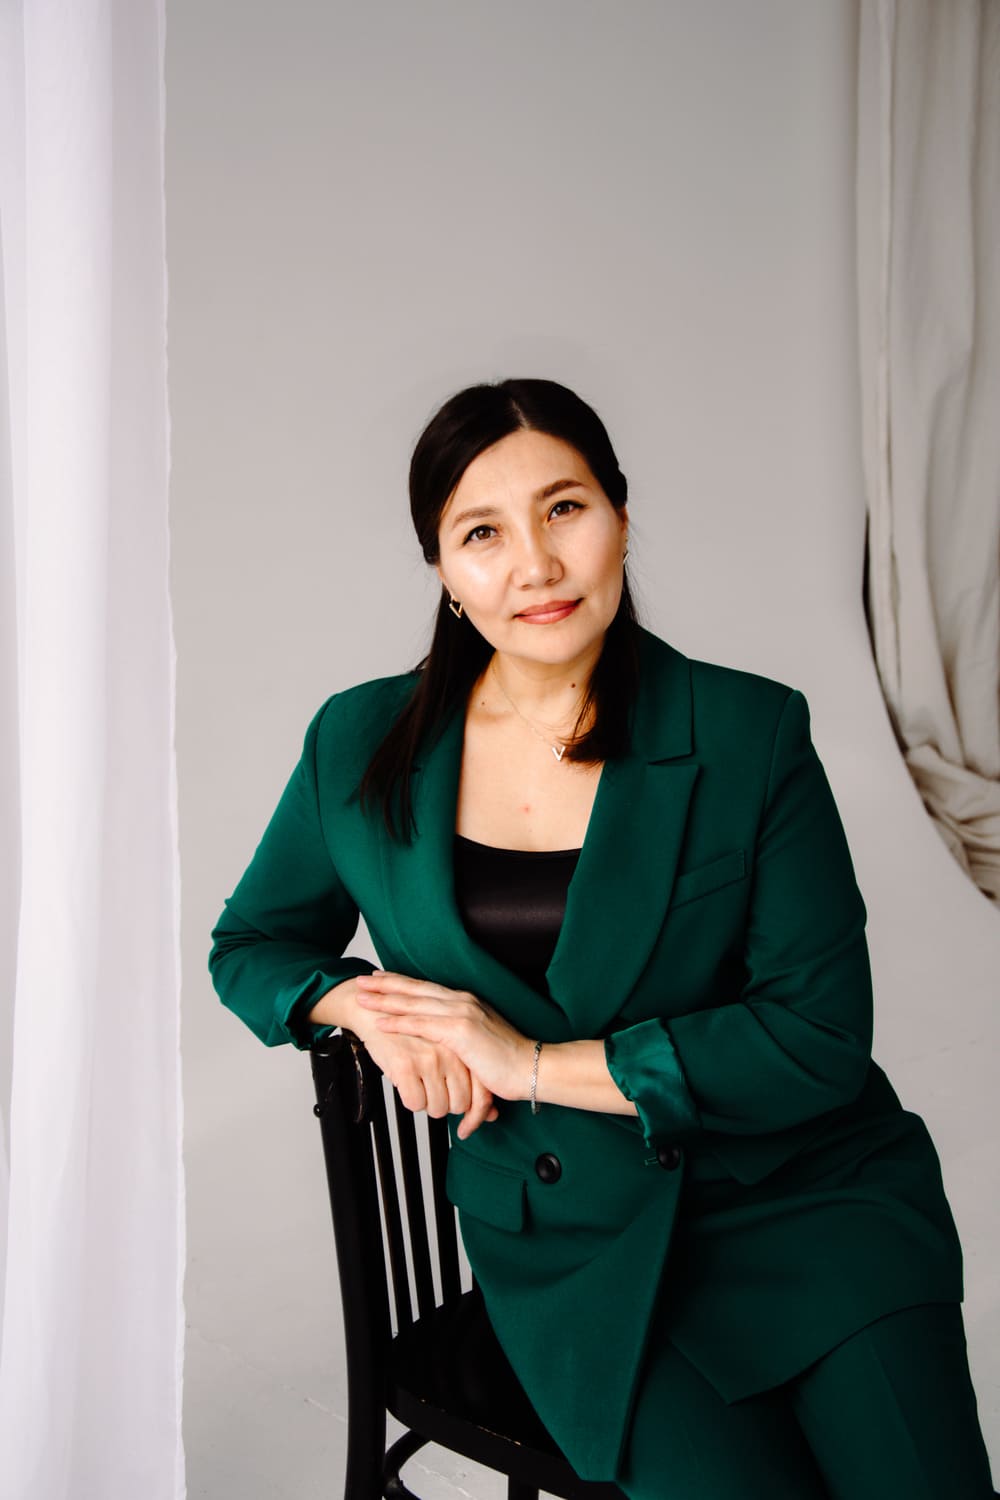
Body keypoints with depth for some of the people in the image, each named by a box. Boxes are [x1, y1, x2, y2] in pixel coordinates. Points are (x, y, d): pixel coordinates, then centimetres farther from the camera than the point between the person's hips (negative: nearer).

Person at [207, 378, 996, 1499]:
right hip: (564, 1244, 1)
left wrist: (539, 1063, -13)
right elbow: (251, 944, 13)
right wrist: (366, 1003, -9)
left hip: (803, 1194, 0)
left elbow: (821, 1036, -10)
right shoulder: (362, 746, 0)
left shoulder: (752, 733, -7)